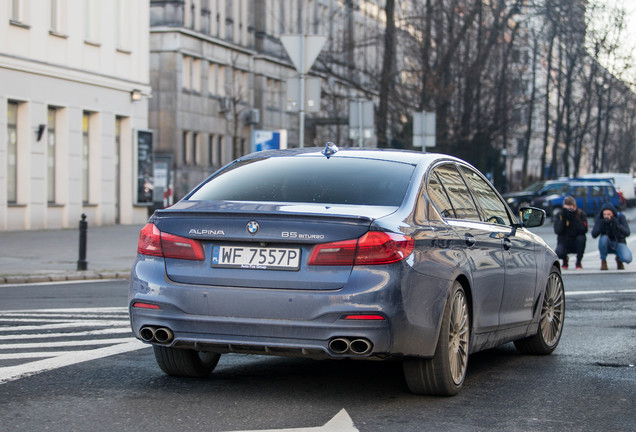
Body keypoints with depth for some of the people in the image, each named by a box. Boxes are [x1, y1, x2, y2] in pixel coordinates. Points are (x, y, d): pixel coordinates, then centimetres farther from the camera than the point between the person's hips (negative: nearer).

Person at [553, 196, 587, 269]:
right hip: (563, 243, 0)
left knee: (581, 238, -34)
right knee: (558, 253, -33)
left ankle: (578, 262, -10)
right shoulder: (559, 216, -5)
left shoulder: (581, 214, -8)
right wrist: (563, 219, -27)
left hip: (576, 244, 0)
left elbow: (584, 230, -24)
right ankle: (565, 260, 9)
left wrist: (575, 218, -29)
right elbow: (557, 231, -19)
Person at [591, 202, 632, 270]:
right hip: (607, 245, 1)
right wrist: (601, 226, -39)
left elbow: (627, 233, -26)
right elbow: (594, 235, -21)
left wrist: (617, 225, -42)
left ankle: (619, 259, 9)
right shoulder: (599, 218, -16)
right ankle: (603, 261, -10)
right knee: (603, 238, -35)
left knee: (627, 259, -30)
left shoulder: (621, 217, -17)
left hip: (619, 243, -1)